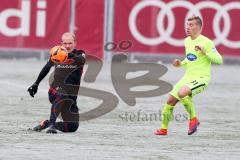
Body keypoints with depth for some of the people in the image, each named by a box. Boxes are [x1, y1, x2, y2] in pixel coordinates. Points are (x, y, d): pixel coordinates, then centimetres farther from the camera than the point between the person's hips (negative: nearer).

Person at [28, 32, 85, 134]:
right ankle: (51, 124, -42)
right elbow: (46, 68, 16)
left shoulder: (79, 54, -3)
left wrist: (73, 56, -50)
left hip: (71, 95, 2)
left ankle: (46, 123, 17)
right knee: (62, 94, -40)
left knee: (72, 126, -1)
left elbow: (81, 60, -28)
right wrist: (36, 84, 16)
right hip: (55, 91, -2)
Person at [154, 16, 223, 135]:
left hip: (201, 77, -8)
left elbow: (219, 60, -16)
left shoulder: (206, 42, -13)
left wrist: (205, 52, -28)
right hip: (188, 76, 8)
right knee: (170, 100, 3)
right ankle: (164, 128, 18)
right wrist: (181, 64, 9)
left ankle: (193, 119, -13)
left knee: (182, 93, -32)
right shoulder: (187, 41, 11)